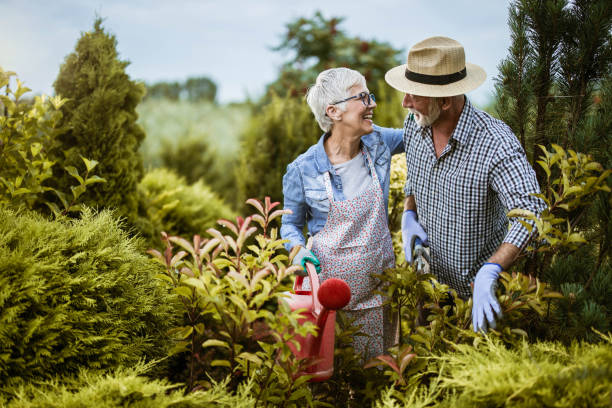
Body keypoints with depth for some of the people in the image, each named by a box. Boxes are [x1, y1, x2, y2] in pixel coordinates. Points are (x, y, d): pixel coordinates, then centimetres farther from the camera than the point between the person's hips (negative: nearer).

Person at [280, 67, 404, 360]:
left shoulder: (378, 143, -5)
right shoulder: (303, 170, -15)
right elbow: (291, 223, 1)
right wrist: (299, 251, -19)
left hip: (379, 280, 4)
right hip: (331, 281, -3)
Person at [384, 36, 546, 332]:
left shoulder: (497, 144, -31)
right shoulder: (414, 124, -8)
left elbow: (532, 214, -39)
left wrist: (489, 274, -50)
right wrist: (409, 214, -7)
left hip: (480, 288, -5)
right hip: (430, 276, 6)